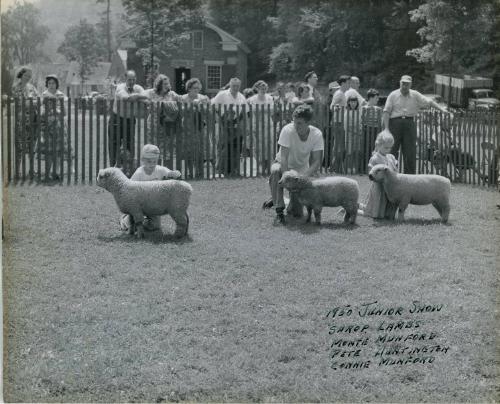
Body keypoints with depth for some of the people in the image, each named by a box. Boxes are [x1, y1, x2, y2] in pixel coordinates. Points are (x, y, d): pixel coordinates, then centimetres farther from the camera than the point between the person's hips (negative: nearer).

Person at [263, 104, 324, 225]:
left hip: (302, 169, 1)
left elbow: (316, 163, -23)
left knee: (297, 212, -10)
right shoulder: (288, 130, -27)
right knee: (276, 171, -40)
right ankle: (279, 212, -29)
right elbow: (283, 158, -30)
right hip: (283, 165, -1)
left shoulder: (317, 135, -21)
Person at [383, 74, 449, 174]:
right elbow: (386, 112, -2)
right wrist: (386, 128, -10)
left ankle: (410, 175, 6)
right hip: (395, 122, -2)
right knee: (392, 150, 0)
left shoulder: (415, 95, 10)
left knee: (410, 152, 0)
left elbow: (429, 101, 8)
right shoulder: (393, 95, 3)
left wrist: (441, 109, -3)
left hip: (409, 124, 2)